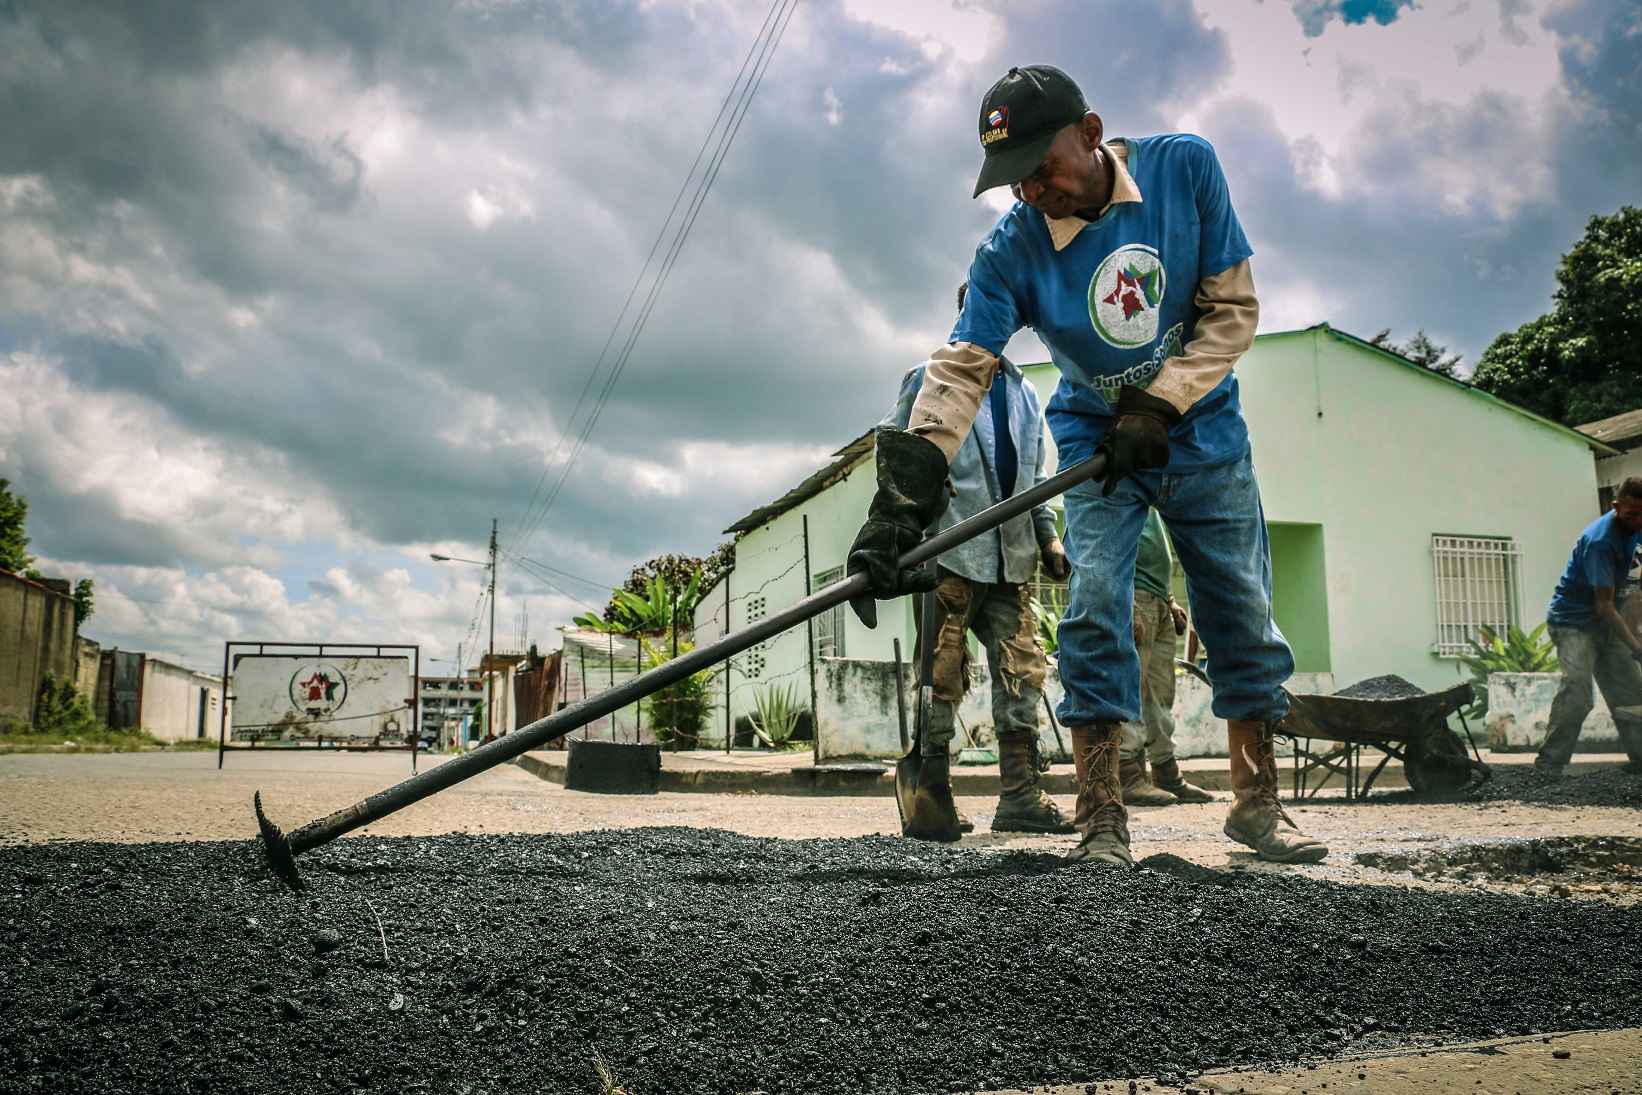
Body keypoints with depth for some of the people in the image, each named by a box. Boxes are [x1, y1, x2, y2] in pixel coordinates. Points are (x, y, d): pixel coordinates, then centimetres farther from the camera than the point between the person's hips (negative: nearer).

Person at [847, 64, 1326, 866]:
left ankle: (1257, 805, 16)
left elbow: (1232, 309, -12)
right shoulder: (1011, 250, -19)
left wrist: (1157, 408, -22)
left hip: (1203, 431, 2)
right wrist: (899, 500, -39)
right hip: (1096, 440, -1)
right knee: (1095, 610, -15)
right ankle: (1102, 819, -6)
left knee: (1243, 615, 2)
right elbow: (960, 370, -28)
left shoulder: (1185, 167, -17)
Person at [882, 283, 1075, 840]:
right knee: (942, 674, -6)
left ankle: (1019, 797, 10)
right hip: (949, 549, -6)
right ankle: (929, 799, 1)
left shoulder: (1025, 393, 23)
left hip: (1011, 557, 6)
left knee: (1023, 669, 2)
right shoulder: (929, 378, 7)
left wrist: (1049, 535, 16)